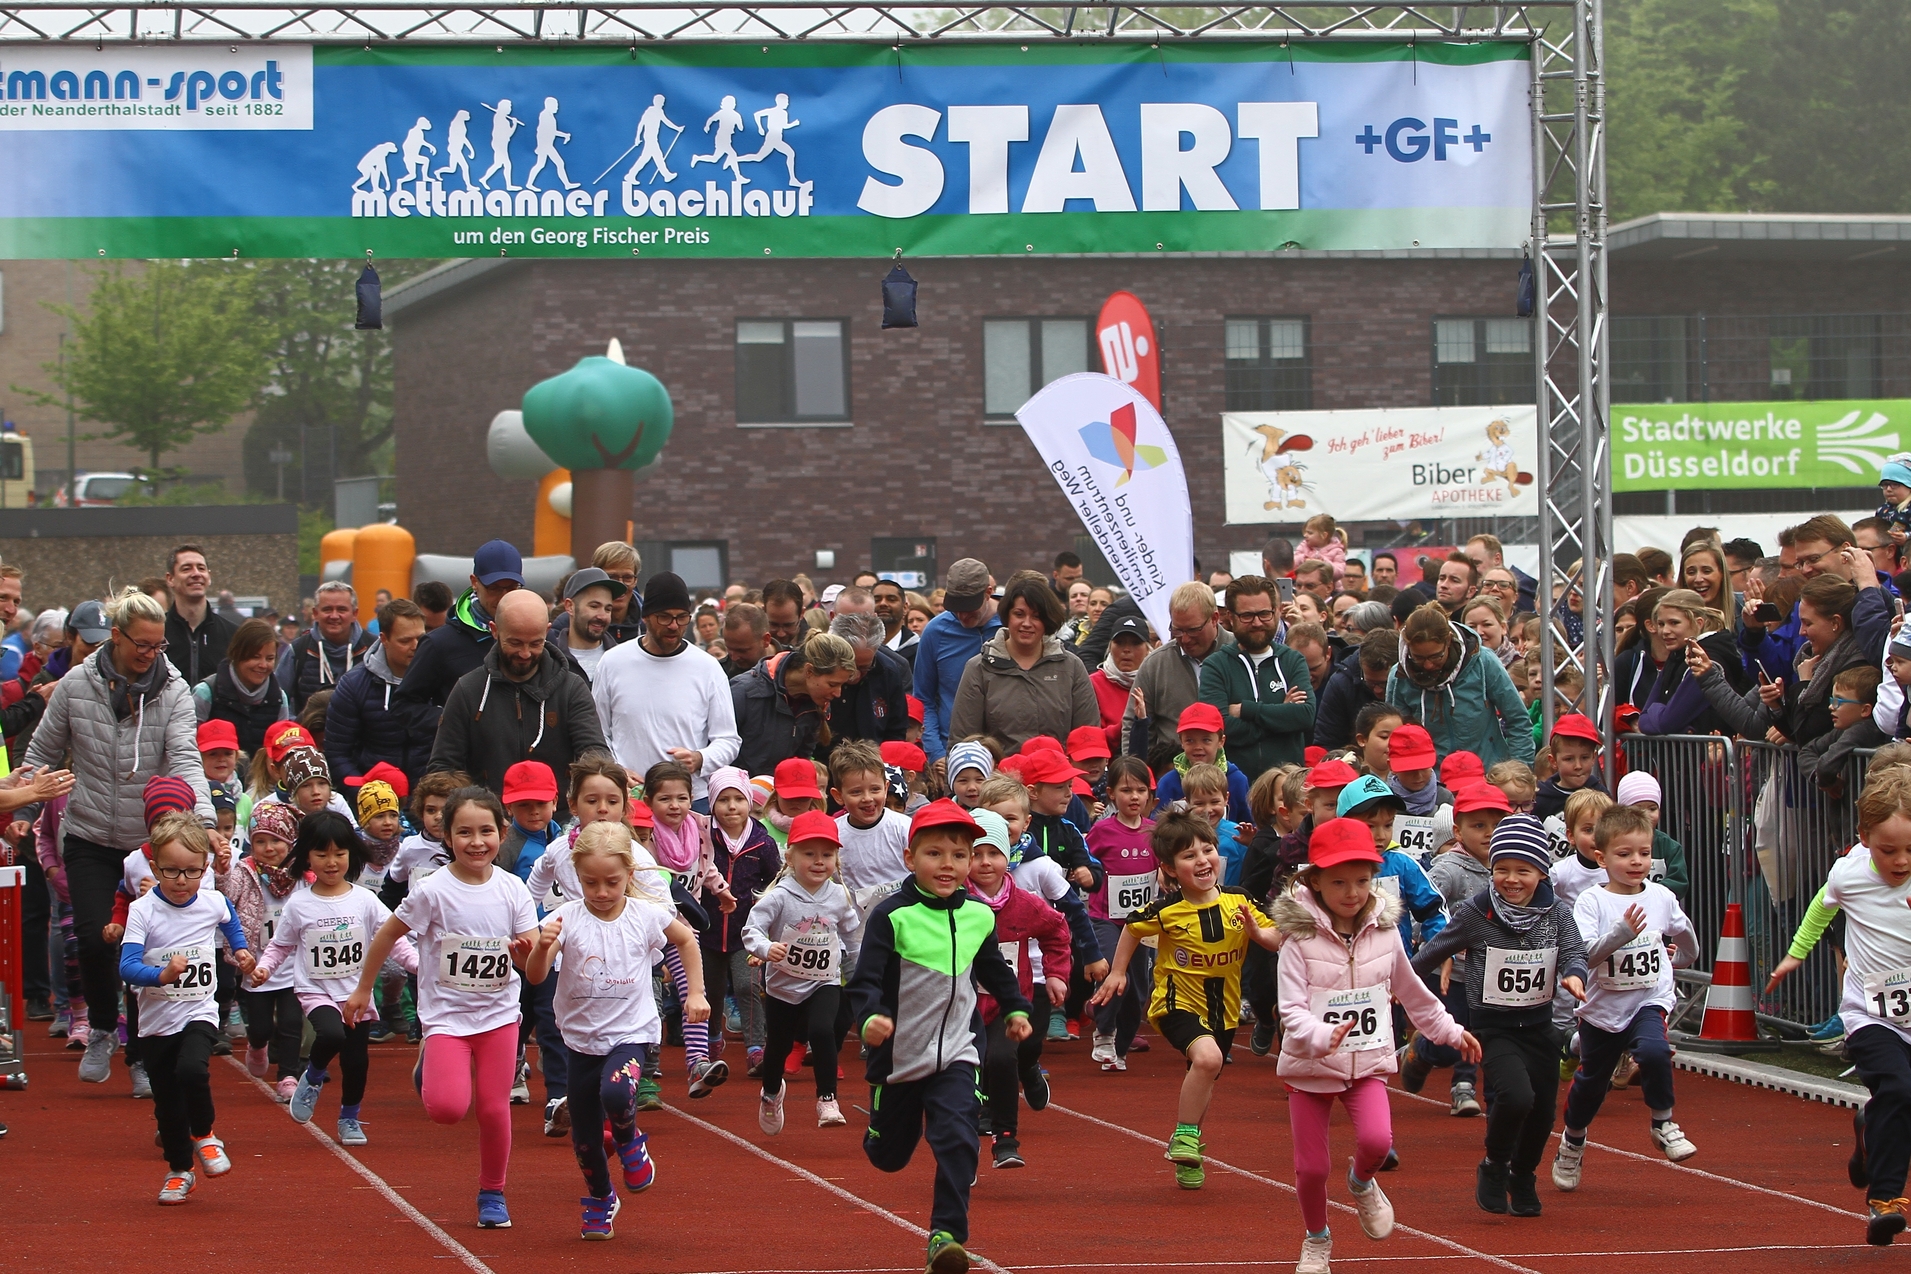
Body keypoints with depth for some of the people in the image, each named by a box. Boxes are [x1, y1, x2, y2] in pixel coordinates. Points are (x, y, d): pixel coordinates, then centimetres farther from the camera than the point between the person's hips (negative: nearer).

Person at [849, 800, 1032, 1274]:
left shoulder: (978, 916, 2)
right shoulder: (891, 916, -14)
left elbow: (994, 970, 22)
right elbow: (866, 980, -19)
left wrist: (1015, 1008, 16)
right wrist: (869, 1018, -37)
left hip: (955, 1055, 2)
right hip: (898, 1055, -2)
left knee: (957, 1139, -19)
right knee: (890, 1155, 14)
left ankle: (946, 1233, -15)